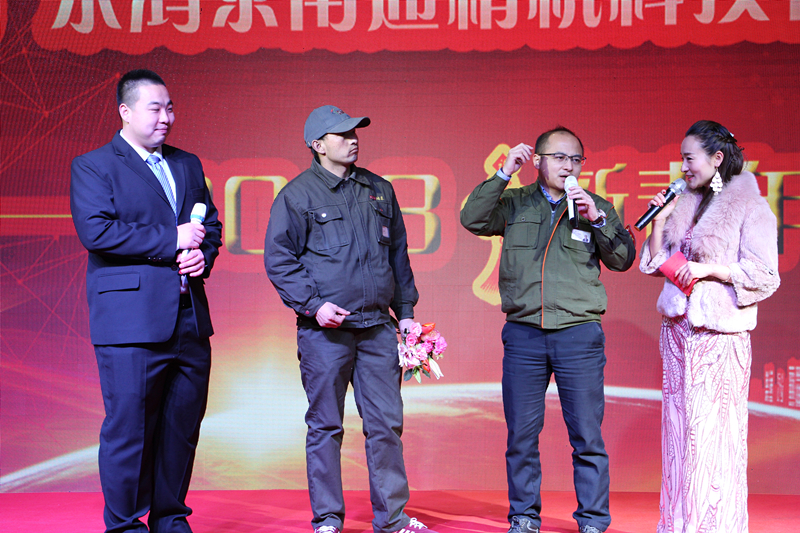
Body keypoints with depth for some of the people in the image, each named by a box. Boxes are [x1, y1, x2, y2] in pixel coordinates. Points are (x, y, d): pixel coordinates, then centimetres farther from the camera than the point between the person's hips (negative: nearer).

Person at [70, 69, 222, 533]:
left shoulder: (188, 165, 19)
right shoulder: (92, 166, 1)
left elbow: (211, 224, 21)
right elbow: (95, 231, -13)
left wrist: (203, 253, -2)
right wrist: (171, 241, -13)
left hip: (190, 320, 6)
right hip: (131, 322, -5)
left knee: (183, 427, 9)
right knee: (129, 428, -1)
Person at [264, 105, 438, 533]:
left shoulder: (380, 190, 14)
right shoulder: (297, 195, -1)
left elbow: (398, 254, 20)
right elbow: (278, 260, -2)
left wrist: (405, 311, 15)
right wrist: (313, 305, -12)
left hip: (377, 326, 4)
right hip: (324, 331, -4)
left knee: (387, 423, 5)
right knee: (326, 426, 3)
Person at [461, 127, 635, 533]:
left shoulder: (596, 207, 11)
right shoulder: (515, 204, 11)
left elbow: (622, 259, 4)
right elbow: (472, 219, -3)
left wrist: (597, 219, -10)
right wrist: (503, 173, -7)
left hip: (579, 332, -1)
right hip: (523, 332, 1)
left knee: (587, 435, -1)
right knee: (521, 434, 5)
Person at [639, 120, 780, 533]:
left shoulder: (750, 209, -4)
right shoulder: (685, 206, 15)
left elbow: (765, 277, -9)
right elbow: (656, 264, 15)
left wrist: (709, 269, -16)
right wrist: (658, 221, 4)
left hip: (720, 333, -6)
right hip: (677, 329, 6)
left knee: (714, 430, -6)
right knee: (679, 426, 7)